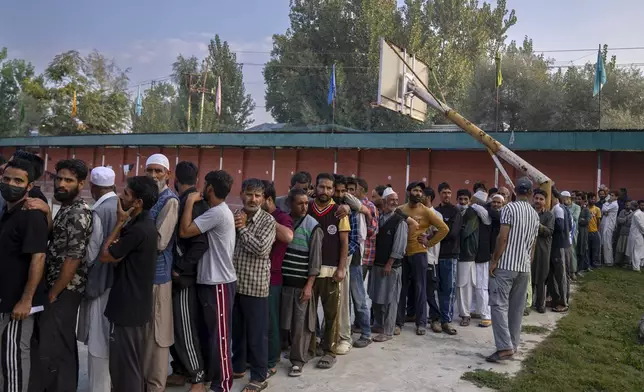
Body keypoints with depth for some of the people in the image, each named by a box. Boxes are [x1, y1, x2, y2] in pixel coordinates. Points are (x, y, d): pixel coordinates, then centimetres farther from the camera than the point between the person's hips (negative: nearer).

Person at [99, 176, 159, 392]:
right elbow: (119, 253, 11)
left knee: (123, 366, 2)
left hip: (127, 306, -10)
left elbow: (105, 255, -14)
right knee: (134, 363, 21)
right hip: (137, 304, 10)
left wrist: (119, 222, -9)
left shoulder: (138, 230, -23)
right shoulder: (143, 223, 8)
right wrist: (123, 224, -5)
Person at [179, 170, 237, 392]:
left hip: (218, 283, -10)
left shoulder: (217, 213, -19)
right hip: (211, 280, 10)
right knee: (211, 331, 18)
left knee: (219, 335, -1)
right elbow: (192, 232, 14)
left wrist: (190, 202, -14)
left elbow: (184, 231, -22)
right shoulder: (219, 211, 14)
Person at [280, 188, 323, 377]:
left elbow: (315, 259, -8)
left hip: (302, 282, -4)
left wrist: (309, 285, -13)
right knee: (287, 320, 11)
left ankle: (298, 360, 12)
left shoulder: (313, 226, -8)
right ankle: (294, 350, 31)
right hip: (284, 280, 4)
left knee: (301, 323, 1)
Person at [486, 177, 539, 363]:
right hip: (524, 266, 7)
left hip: (506, 265, -6)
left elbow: (503, 237, -15)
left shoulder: (509, 208, -8)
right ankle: (512, 345, 17)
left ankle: (505, 347, -13)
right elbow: (533, 243, 15)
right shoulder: (535, 214, 11)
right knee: (517, 307, 11)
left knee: (499, 304, -7)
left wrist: (494, 261, -9)